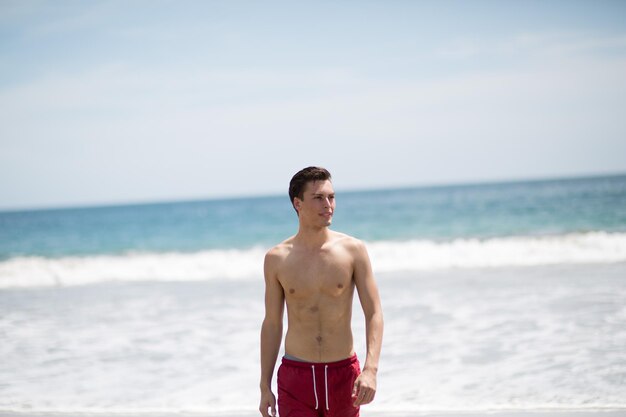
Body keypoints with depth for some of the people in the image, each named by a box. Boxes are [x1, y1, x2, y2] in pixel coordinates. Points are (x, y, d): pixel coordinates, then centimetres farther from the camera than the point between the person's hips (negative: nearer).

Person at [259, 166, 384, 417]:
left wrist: (371, 368, -19)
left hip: (344, 374, 0)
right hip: (296, 376, 0)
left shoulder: (353, 250, -2)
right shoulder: (277, 259, 0)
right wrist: (265, 387, 6)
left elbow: (374, 313, -4)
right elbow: (272, 324, 7)